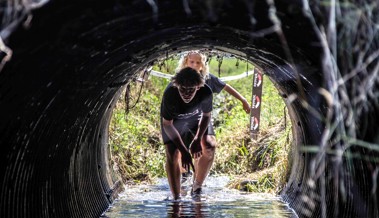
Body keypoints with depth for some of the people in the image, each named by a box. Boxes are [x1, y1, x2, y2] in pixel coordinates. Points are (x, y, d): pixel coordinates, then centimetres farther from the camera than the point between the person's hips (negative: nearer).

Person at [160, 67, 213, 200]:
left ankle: (197, 187, 12)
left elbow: (206, 116, -12)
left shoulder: (206, 93, -35)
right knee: (172, 155, -16)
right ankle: (176, 198, -7)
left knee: (207, 151, -11)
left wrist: (198, 139, -24)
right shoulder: (170, 95, -41)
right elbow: (167, 125, -26)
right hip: (173, 120, -2)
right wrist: (184, 151, -30)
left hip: (196, 117, 2)